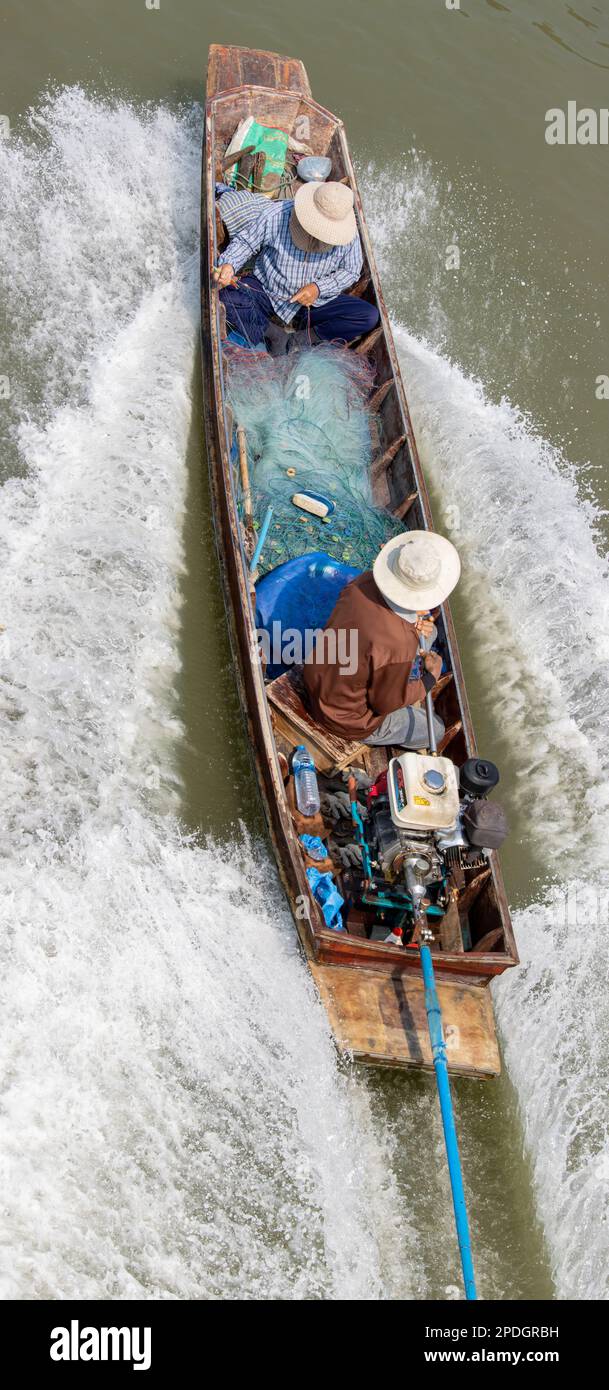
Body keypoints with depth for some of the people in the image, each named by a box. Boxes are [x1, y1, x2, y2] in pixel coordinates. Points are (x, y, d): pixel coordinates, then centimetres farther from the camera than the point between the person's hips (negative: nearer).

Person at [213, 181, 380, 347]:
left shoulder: (348, 233, -16)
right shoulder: (275, 216, -20)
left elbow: (351, 271, -2)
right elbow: (245, 241, -5)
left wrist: (319, 288, -18)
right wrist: (228, 264, -26)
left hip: (316, 301, 1)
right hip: (267, 290, -1)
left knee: (369, 316, -19)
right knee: (227, 296, -30)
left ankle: (308, 336, -12)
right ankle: (273, 335, -14)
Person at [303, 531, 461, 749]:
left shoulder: (366, 582, -19)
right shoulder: (399, 646, -39)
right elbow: (386, 702, -20)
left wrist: (413, 628, -6)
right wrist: (430, 678, -5)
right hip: (348, 719, -7)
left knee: (427, 631, 13)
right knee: (435, 730, 16)